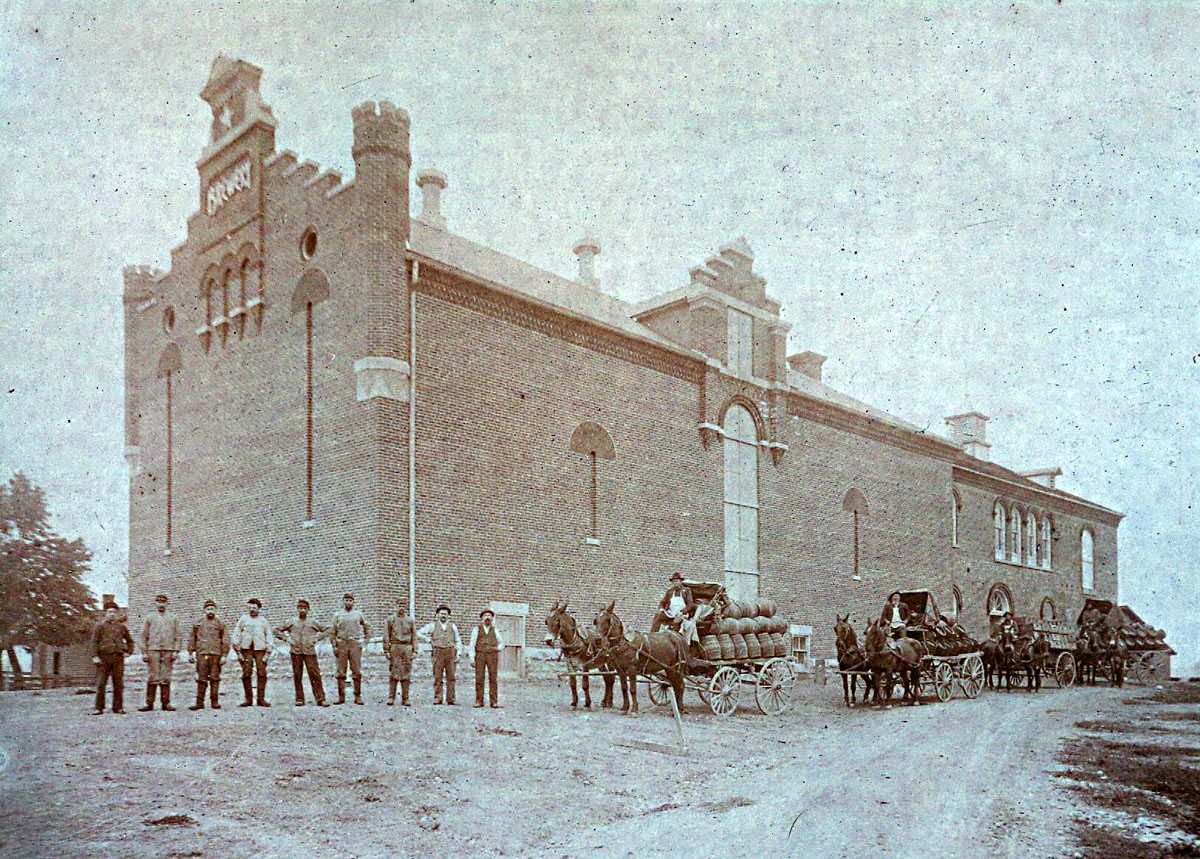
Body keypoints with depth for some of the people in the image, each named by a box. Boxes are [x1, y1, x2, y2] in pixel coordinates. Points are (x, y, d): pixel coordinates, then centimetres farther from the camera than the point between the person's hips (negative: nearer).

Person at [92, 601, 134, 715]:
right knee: (101, 684, -5)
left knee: (119, 684, 1)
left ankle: (118, 707, 7)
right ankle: (98, 708, -1)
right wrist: (95, 657, -12)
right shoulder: (100, 626, 6)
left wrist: (128, 652, 8)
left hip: (118, 658, 2)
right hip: (104, 657, -2)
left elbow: (130, 641, 24)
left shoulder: (121, 627, 14)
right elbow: (94, 642, -1)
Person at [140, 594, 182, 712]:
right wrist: (144, 653, -1)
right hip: (153, 651, -1)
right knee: (152, 677, -3)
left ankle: (166, 703, 5)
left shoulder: (173, 618, 10)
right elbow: (144, 636, 7)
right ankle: (149, 703, 0)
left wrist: (175, 651, -2)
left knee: (166, 678, 2)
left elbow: (178, 636, 7)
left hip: (168, 651, 1)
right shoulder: (150, 617, 8)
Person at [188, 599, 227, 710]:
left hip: (216, 655, -1)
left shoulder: (220, 623, 4)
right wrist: (190, 653, 7)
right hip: (201, 654, 1)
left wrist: (224, 655, -5)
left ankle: (215, 702, 7)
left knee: (215, 678, 2)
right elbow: (192, 639, 14)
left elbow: (225, 641, 1)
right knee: (202, 679, -1)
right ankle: (199, 702, 3)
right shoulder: (198, 623, 10)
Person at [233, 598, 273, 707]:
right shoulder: (243, 619, 9)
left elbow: (268, 637, 11)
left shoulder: (263, 621, 12)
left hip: (260, 649, 0)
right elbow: (236, 636, 6)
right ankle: (248, 699, 2)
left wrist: (267, 653, 2)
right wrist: (238, 652, -1)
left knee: (262, 674, -8)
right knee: (246, 674, -5)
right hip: (246, 649, 0)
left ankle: (261, 698, -4)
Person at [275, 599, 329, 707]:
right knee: (297, 676, 1)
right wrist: (286, 638, 3)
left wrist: (317, 638, 5)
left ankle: (320, 699, -8)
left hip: (310, 651, -1)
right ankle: (299, 699, 10)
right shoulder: (291, 622, 11)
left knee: (315, 675, -8)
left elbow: (326, 630, 17)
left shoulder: (313, 622, 11)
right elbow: (277, 630, 15)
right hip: (296, 652, 1)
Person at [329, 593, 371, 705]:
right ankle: (341, 697, 4)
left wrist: (364, 642, 7)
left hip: (355, 645, 0)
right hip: (341, 645, 0)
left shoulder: (358, 614, 8)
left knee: (357, 672, -3)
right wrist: (334, 646, -2)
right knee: (341, 672, -1)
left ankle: (358, 697, 2)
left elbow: (367, 629, 17)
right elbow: (332, 632, 7)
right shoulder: (338, 615, 8)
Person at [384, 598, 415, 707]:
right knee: (393, 673, -5)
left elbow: (414, 637, 10)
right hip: (394, 648, -2)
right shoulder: (391, 619, 4)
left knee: (406, 674, 1)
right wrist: (386, 651, -5)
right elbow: (386, 636, 2)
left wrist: (414, 652, 3)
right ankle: (391, 698, 0)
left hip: (407, 648, 2)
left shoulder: (410, 620, 10)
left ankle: (405, 699, 4)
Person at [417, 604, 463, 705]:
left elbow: (458, 641, 15)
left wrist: (458, 654, 4)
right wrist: (429, 641, 1)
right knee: (437, 676, -5)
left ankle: (450, 699, 1)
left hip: (450, 653, 1)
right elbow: (419, 633, 9)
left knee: (451, 677, -1)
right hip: (438, 653, -1)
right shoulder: (433, 625, 9)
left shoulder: (452, 626, 14)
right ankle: (437, 698, -1)